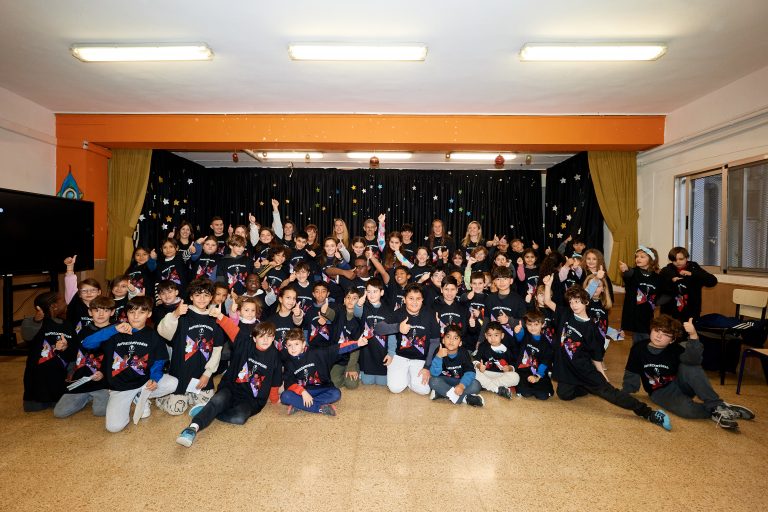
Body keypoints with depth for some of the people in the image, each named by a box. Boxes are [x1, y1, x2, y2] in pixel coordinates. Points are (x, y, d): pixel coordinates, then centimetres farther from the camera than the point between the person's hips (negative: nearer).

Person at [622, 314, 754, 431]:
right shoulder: (638, 349, -12)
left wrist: (693, 335, -52)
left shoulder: (675, 349, -14)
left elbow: (694, 359, -39)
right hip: (661, 393, -1)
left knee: (690, 367, -32)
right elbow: (632, 376, -2)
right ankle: (716, 413, -7)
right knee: (687, 410, -35)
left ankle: (718, 406, -23)